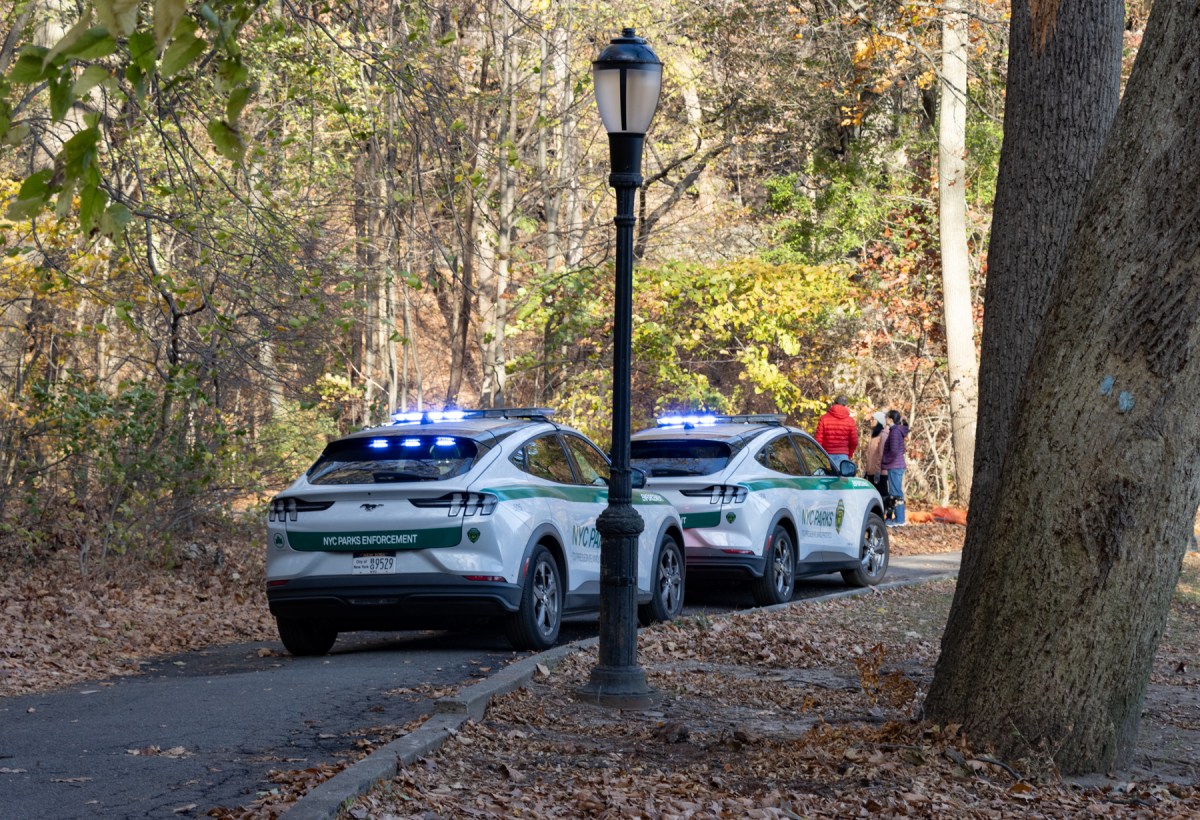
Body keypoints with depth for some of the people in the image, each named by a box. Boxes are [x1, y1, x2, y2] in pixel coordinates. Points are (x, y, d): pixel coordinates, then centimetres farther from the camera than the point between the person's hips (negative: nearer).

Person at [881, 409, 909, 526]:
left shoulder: (895, 431, -15)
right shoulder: (899, 431, 14)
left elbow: (894, 451, -22)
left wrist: (884, 461, -11)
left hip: (894, 467, -10)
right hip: (900, 465, 10)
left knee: (896, 493, -7)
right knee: (897, 493, 13)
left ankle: (899, 520, -6)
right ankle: (899, 518, 17)